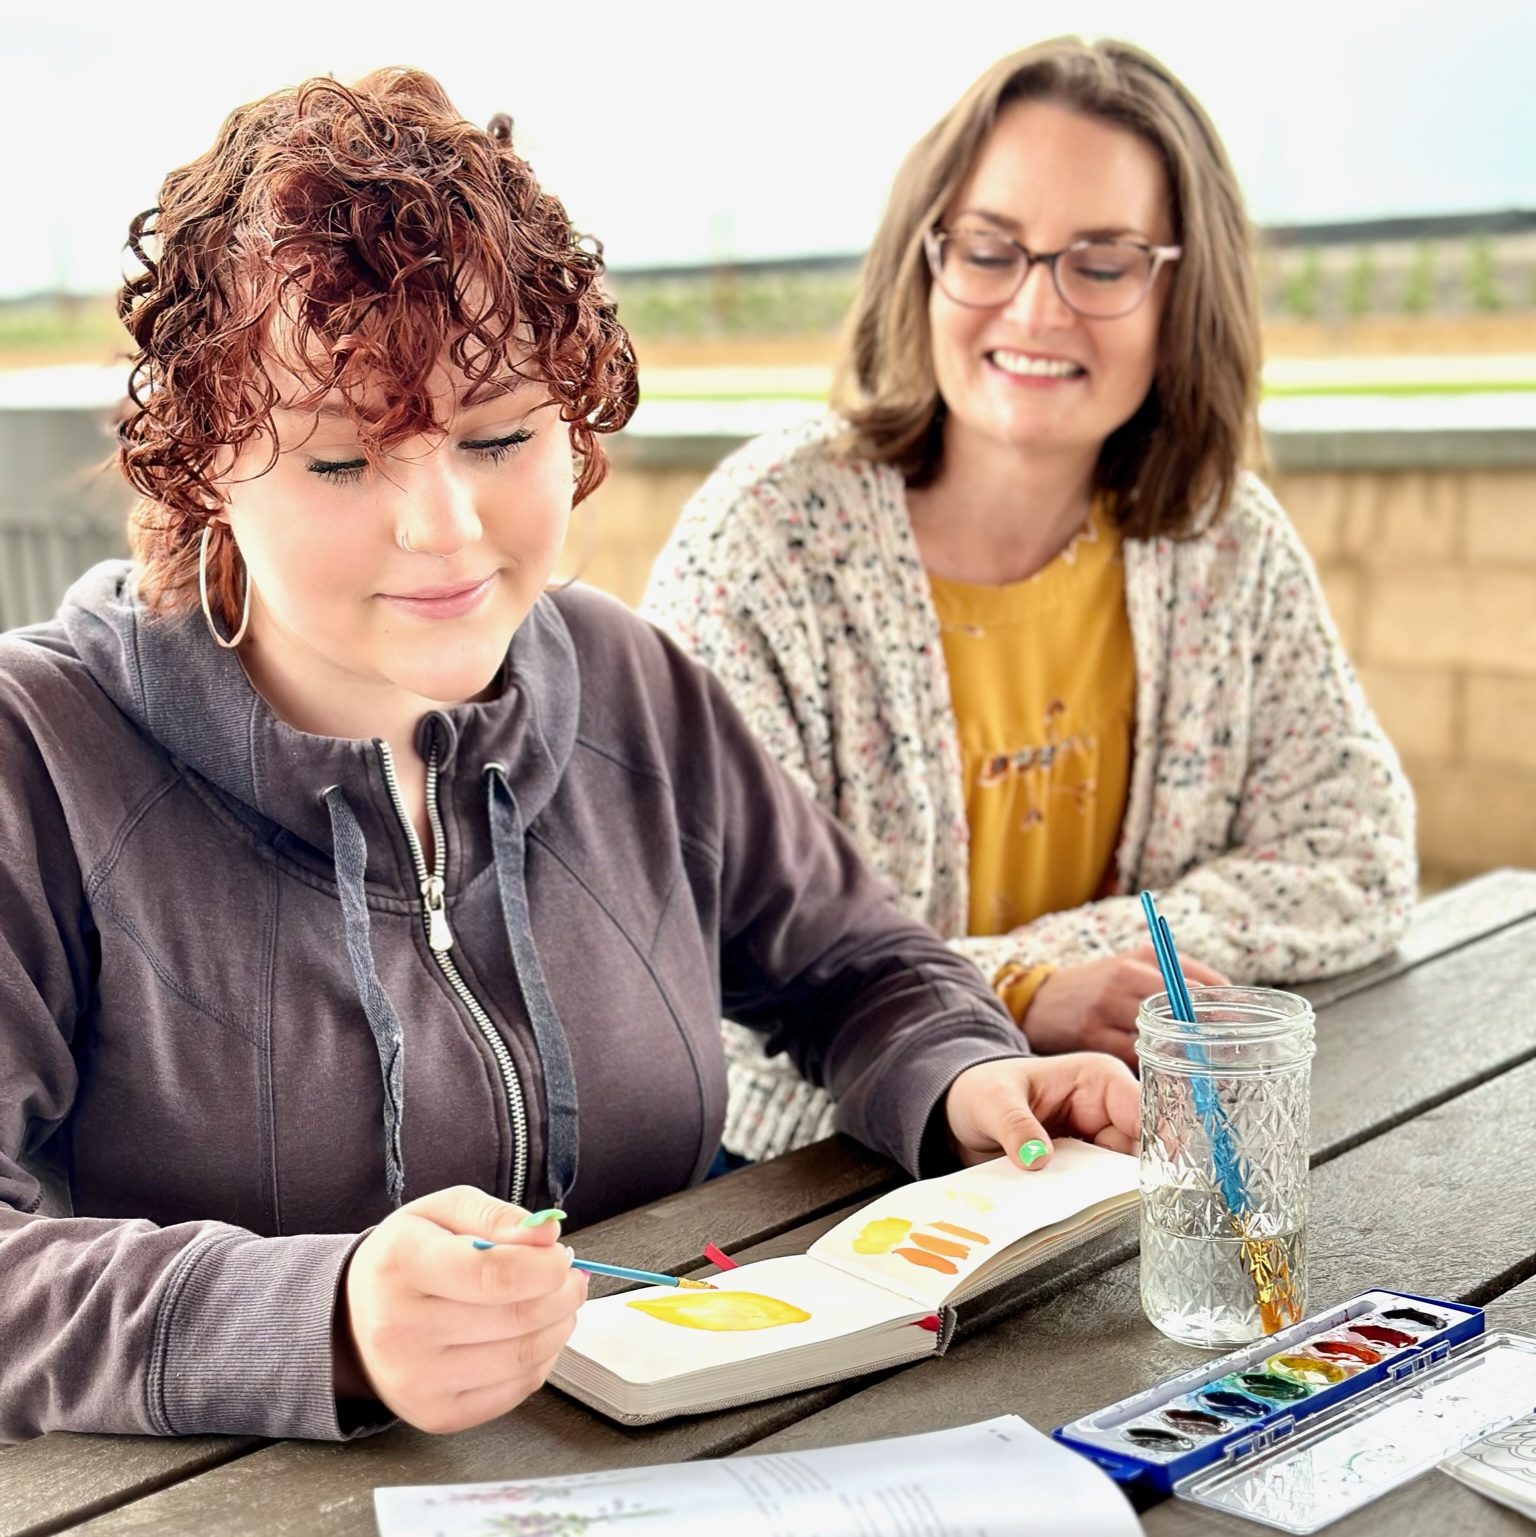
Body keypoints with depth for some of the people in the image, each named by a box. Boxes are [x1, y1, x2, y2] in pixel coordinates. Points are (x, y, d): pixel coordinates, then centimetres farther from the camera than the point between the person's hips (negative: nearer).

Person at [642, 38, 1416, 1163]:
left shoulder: (1229, 545, 0)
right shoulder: (766, 535, -12)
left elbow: (1356, 862, 3)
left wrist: (1069, 955, -12)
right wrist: (1022, 995, -26)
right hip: (796, 1178, -4)